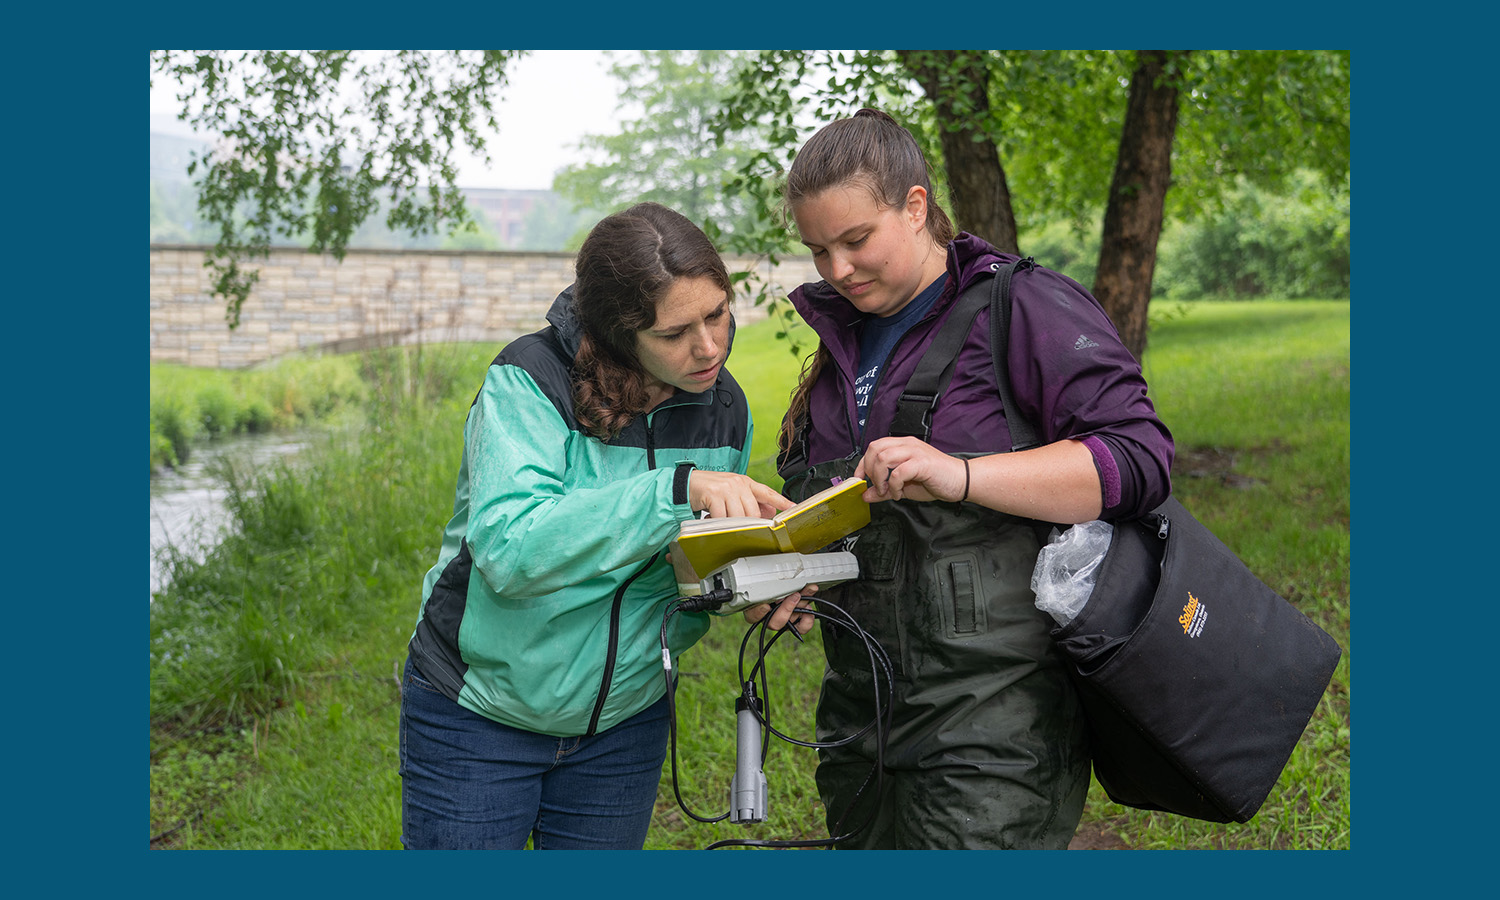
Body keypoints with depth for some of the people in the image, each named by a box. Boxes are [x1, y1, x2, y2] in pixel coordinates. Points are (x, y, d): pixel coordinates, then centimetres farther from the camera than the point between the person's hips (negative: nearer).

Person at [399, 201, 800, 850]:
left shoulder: (724, 409, -4)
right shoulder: (530, 379, -20)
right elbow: (508, 549, -35)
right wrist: (677, 487, -40)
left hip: (623, 721, 4)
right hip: (480, 713, -4)